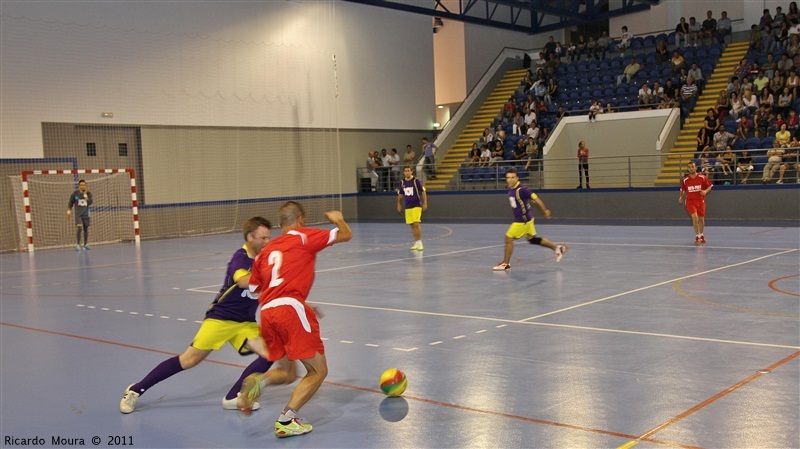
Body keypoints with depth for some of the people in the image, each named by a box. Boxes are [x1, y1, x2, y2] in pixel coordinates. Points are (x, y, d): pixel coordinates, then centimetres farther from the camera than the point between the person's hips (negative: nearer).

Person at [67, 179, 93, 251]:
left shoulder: (88, 193, -1)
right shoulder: (75, 194, -2)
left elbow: (90, 202, -15)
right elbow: (70, 203, 8)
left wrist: (85, 195, -18)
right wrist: (69, 211, 5)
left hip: (86, 214, 2)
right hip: (78, 214, -2)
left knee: (86, 229, 9)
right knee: (79, 228, -17)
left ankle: (85, 245, 20)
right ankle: (77, 245, -12)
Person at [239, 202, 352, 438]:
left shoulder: (266, 250, 24)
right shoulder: (304, 236, 8)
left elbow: (254, 289, 26)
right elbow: (346, 235, 11)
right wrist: (338, 219, 33)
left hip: (266, 312, 6)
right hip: (290, 308, -6)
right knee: (318, 370, 5)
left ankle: (256, 381, -7)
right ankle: (286, 421, -7)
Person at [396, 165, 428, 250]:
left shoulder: (416, 181, -7)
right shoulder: (402, 183, 7)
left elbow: (423, 192, -6)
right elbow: (400, 194, 19)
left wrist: (425, 203, -10)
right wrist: (399, 204, 14)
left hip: (416, 206, -5)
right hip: (408, 207, 5)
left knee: (416, 224, -13)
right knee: (412, 225, 7)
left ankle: (420, 242, -8)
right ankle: (416, 242, 15)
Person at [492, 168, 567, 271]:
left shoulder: (521, 189, -22)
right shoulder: (511, 189, 6)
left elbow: (536, 199, -19)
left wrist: (545, 211, -16)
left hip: (523, 220, -9)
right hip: (520, 219, 9)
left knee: (509, 238, -4)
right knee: (532, 239, 19)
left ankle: (505, 264, 8)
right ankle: (557, 248, 31)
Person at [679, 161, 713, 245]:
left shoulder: (702, 177, -5)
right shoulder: (685, 180, -1)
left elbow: (709, 186, 2)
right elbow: (683, 190, 14)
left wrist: (705, 191, -17)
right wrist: (681, 197, -3)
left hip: (700, 201, 1)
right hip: (690, 201, -1)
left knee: (701, 219, 12)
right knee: (695, 217, -20)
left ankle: (701, 236, 36)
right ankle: (697, 237, -4)